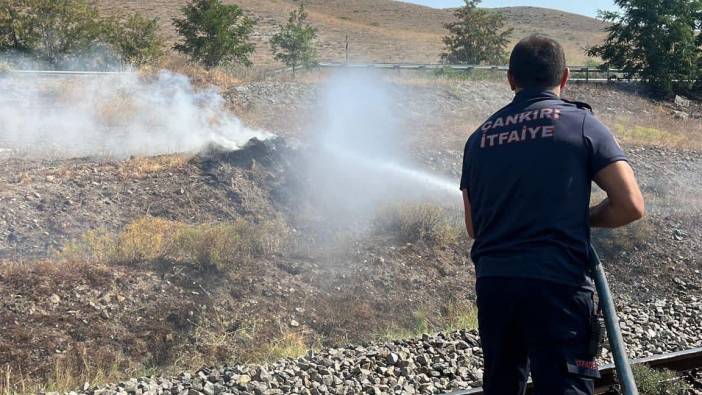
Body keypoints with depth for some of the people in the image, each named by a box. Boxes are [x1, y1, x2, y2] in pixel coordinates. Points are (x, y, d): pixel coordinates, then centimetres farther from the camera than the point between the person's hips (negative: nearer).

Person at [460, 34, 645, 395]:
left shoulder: (480, 137, 11)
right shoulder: (581, 123, 0)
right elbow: (630, 206, -5)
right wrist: (583, 219, 11)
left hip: (492, 281, 5)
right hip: (557, 283, -4)